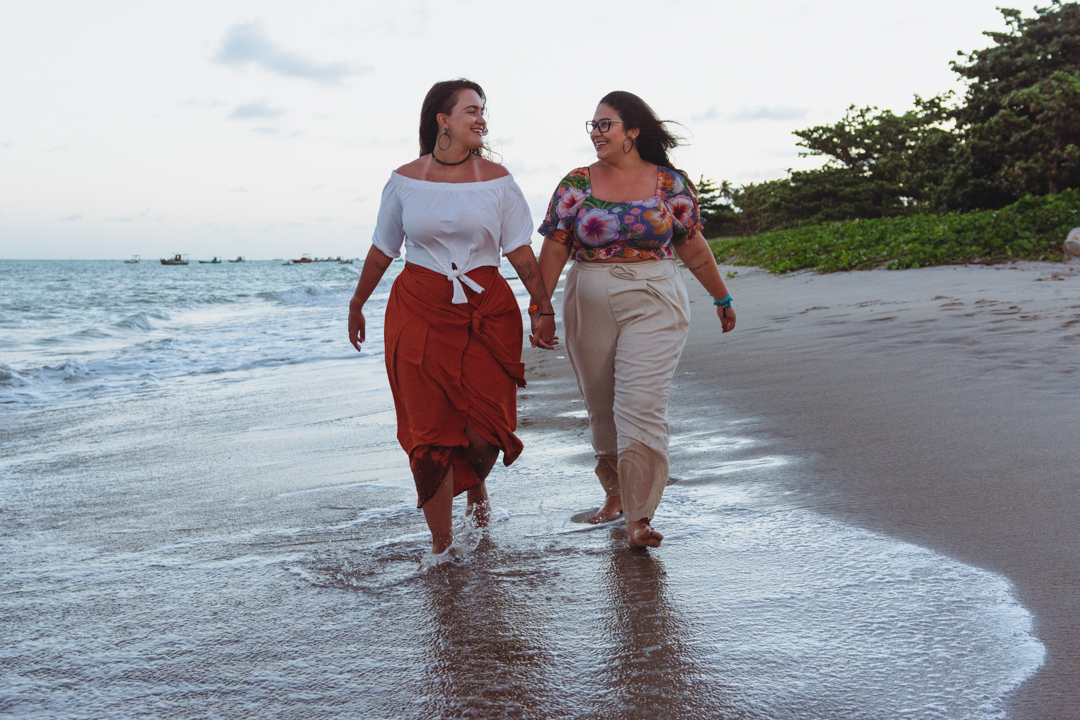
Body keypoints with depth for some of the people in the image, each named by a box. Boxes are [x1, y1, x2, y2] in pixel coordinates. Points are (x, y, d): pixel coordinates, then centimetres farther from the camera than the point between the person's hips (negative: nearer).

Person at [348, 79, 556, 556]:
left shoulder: (495, 178, 3)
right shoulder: (405, 180, 3)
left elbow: (521, 251, 3)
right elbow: (382, 250, 13)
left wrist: (543, 307, -2)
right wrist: (357, 305, 20)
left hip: (486, 311, 0)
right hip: (419, 312, 0)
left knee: (484, 430, -4)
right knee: (429, 429, 0)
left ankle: (476, 482, 34)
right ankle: (440, 544, 11)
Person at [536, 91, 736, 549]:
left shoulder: (671, 185, 0)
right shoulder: (575, 185, 2)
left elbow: (694, 249, 10)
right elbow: (554, 251, 2)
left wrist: (722, 299, 17)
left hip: (653, 306, -2)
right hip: (589, 309, 2)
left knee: (641, 405, -12)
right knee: (601, 408, 10)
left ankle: (639, 516, -7)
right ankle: (615, 491, 34)